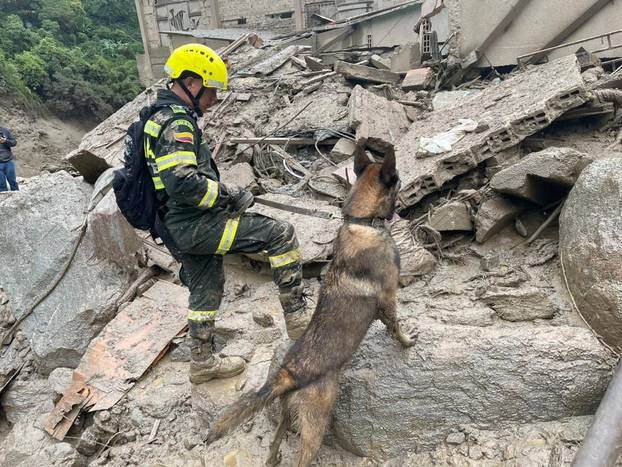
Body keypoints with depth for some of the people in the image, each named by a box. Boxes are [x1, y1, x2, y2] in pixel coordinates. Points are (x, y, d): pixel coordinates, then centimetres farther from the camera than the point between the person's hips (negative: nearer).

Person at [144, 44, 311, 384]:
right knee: (281, 234, -11)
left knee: (205, 291, 23)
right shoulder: (177, 123, -15)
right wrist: (230, 196, -17)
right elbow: (183, 183, -28)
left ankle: (202, 363, 37)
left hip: (180, 228, 11)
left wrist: (224, 193, 21)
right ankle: (297, 318, -4)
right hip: (195, 225, -11)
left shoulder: (161, 117, 19)